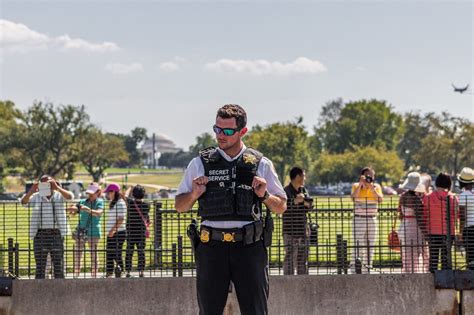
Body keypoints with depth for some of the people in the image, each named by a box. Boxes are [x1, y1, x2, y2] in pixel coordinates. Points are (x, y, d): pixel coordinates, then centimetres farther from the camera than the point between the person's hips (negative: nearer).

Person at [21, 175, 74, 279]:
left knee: (59, 265, 2)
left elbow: (70, 196, -15)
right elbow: (24, 202, -9)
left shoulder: (59, 196, 5)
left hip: (56, 234, -1)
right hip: (40, 234, 1)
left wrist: (57, 188, -30)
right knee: (40, 266, 3)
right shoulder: (36, 197, 7)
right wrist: (31, 191, -28)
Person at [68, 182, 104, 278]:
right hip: (81, 230, 4)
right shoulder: (83, 202, 12)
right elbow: (74, 210, 4)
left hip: (93, 232, -4)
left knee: (93, 255, 0)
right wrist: (73, 209, -21)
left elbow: (99, 213, -19)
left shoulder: (99, 202, -1)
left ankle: (94, 276, 7)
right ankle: (76, 275, 7)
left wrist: (88, 210, -35)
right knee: (77, 254, 2)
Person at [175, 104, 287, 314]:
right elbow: (180, 206, 13)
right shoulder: (200, 164, 8)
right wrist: (194, 194, -8)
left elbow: (281, 207, 12)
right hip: (212, 247, 1)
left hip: (249, 247, -1)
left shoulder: (261, 165, 7)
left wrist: (264, 196, -8)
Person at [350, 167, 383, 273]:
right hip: (359, 219, -3)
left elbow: (380, 199, -9)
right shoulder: (356, 186, 2)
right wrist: (360, 184, -18)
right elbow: (353, 197, -16)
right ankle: (354, 270, -14)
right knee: (358, 246, -12)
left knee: (370, 247, 5)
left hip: (372, 220, 3)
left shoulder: (376, 187, 8)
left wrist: (371, 187, -14)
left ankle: (366, 271, 12)